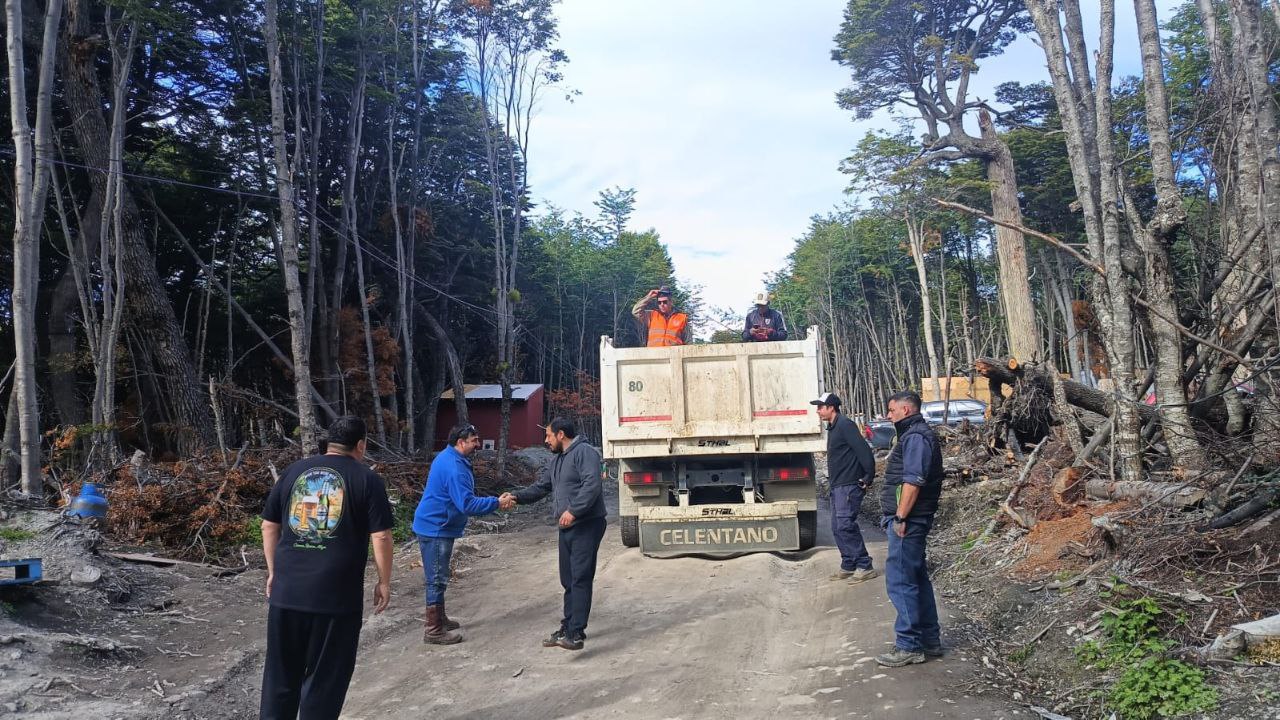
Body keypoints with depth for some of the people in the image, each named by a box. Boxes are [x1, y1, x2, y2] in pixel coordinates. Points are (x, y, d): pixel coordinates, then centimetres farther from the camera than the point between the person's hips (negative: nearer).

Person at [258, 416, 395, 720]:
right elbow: (381, 537, -7)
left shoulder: (293, 471, 10)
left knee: (282, 674, 17)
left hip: (287, 591, 4)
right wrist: (384, 582, 3)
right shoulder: (367, 479, -3)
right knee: (325, 679, 8)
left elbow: (269, 526, 13)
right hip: (337, 595, -4)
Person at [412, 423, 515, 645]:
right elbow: (467, 504, -29)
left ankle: (439, 618, 31)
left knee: (439, 577, 19)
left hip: (438, 527, 11)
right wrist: (497, 503, -24)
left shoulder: (449, 458, 10)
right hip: (436, 529, -11)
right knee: (436, 579, -4)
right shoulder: (454, 468, -24)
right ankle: (433, 630, 3)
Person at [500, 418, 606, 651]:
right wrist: (517, 496, 10)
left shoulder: (584, 452, -12)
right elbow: (540, 487, 24)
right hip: (567, 528, 10)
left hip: (587, 525, -10)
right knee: (568, 580, 13)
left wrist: (573, 510, -28)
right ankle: (568, 628, 22)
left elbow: (591, 485, -24)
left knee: (580, 578, -12)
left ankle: (575, 634, -15)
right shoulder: (556, 461, 20)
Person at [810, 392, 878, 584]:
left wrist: (869, 478, -18)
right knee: (838, 528, 10)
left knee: (845, 525, -12)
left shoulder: (845, 425, -15)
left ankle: (865, 567, -5)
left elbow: (864, 451, -20)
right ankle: (848, 566, 17)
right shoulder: (832, 428, 17)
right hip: (837, 486, 10)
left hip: (849, 486, -10)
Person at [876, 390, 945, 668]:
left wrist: (900, 517, -22)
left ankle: (909, 646, -1)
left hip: (908, 521, -11)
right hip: (912, 520, 11)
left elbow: (913, 481, -22)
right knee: (917, 578, 16)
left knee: (900, 581, -7)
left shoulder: (915, 437, -14)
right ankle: (930, 639, 25)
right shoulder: (914, 434, 19)